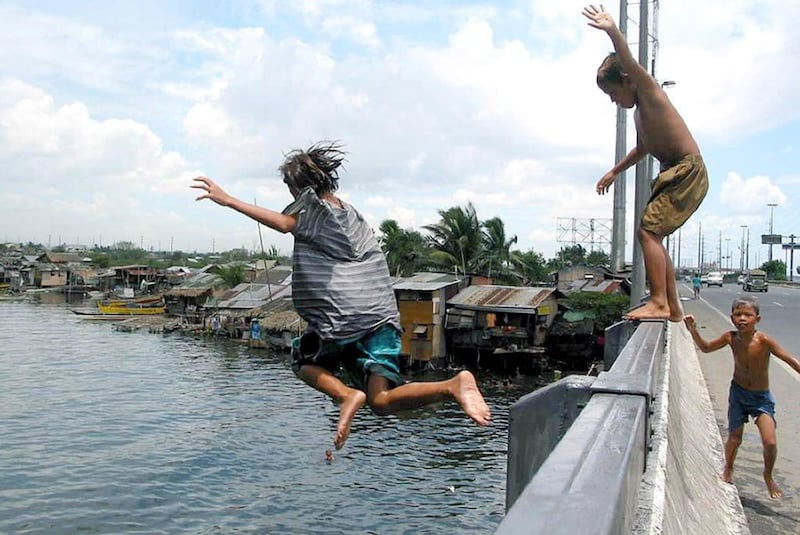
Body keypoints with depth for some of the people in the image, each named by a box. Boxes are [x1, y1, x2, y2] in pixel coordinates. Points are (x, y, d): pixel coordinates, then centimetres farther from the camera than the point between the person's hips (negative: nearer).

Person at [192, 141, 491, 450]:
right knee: (382, 402, 2)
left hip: (344, 317, -7)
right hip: (383, 316, 7)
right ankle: (454, 384, -22)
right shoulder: (350, 212, 26)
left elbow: (285, 223, -18)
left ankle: (347, 395, -9)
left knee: (303, 360, 22)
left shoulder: (312, 203, 3)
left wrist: (228, 200, -20)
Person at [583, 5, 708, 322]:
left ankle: (659, 303, -21)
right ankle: (673, 308, 18)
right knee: (652, 236, 12)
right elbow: (642, 148, 34)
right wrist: (615, 172, 40)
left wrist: (612, 31, -40)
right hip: (672, 174, 10)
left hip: (688, 171, -10)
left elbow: (630, 63, -27)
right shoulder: (638, 110, 19)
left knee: (648, 231, -19)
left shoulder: (649, 91, -7)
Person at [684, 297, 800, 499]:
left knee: (770, 442, -11)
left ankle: (768, 476, 19)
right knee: (734, 438, 10)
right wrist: (693, 330, -12)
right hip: (738, 393, 2)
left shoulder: (764, 341, -24)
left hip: (762, 397, -2)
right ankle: (728, 469, 40)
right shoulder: (731, 338, -14)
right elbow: (706, 348, 2)